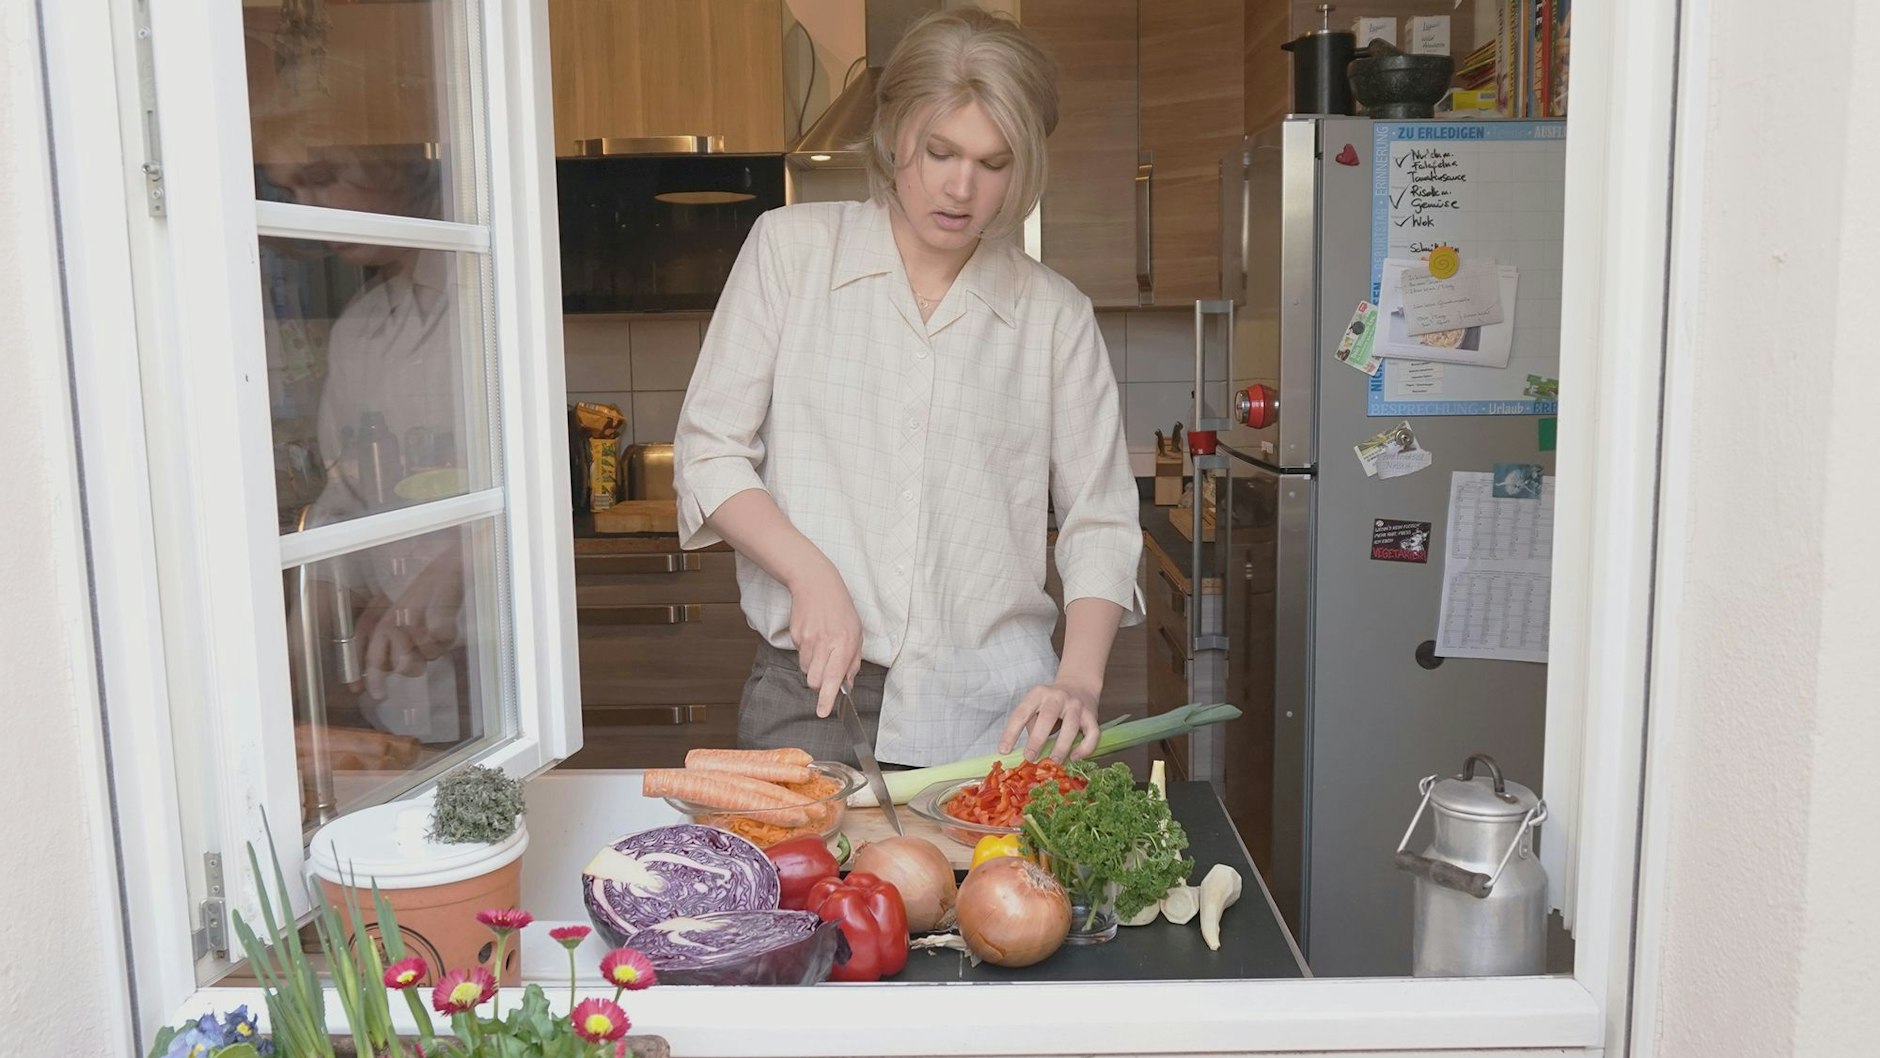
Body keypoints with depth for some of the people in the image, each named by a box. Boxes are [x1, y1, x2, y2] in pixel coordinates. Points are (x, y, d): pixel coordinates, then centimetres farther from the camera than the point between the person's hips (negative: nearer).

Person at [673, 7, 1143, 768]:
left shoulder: (1054, 314, 5)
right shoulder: (791, 247, 3)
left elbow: (1100, 522, 6)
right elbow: (709, 452, 3)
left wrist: (1079, 679, -9)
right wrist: (810, 573, -12)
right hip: (812, 692, -1)